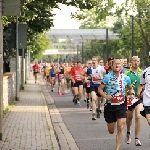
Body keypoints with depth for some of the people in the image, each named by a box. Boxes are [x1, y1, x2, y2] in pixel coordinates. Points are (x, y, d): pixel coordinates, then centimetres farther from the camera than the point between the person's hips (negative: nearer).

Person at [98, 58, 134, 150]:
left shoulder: (126, 78, 0)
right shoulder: (107, 77, -7)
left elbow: (130, 88, 18)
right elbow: (100, 89, -2)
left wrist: (131, 94, -2)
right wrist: (105, 96, -20)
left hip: (121, 105, 0)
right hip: (110, 105, 0)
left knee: (120, 128, -15)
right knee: (111, 131, 11)